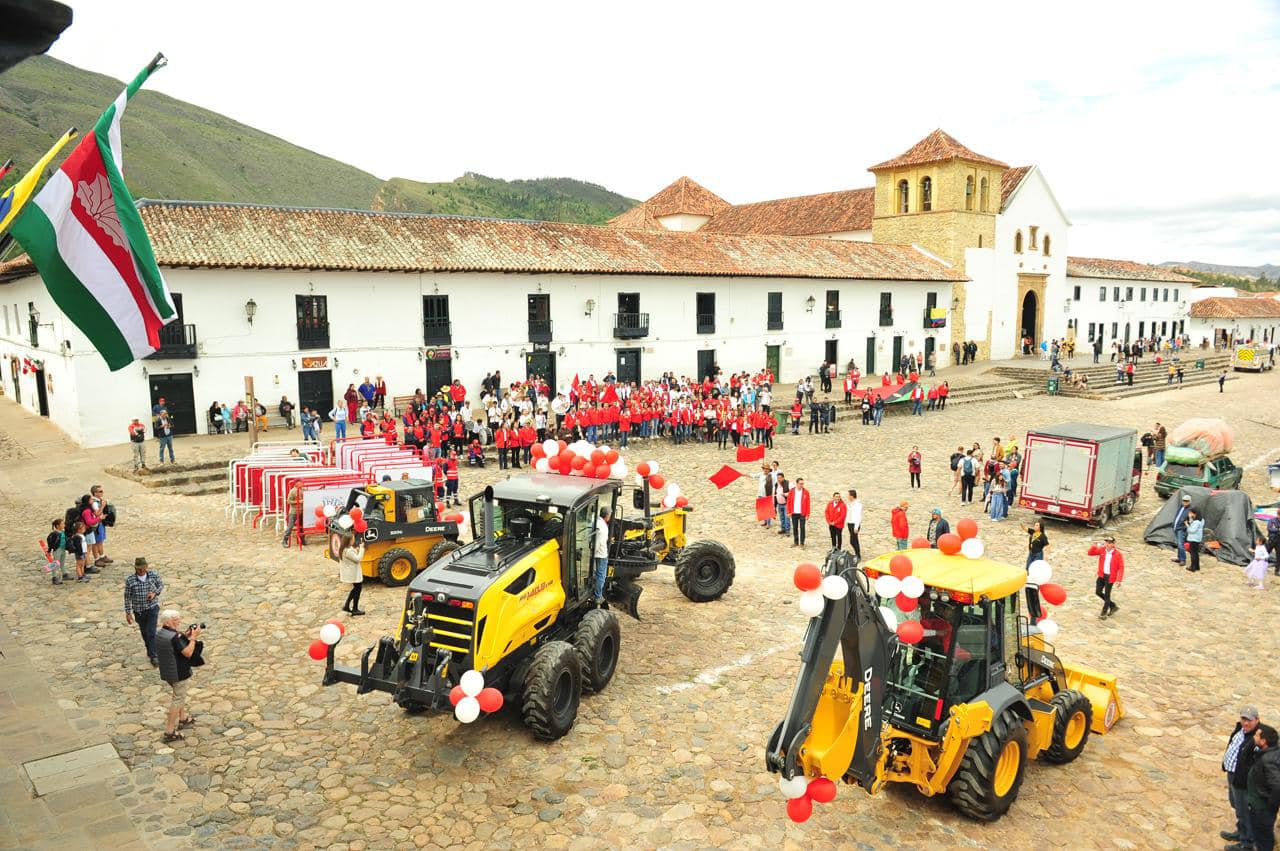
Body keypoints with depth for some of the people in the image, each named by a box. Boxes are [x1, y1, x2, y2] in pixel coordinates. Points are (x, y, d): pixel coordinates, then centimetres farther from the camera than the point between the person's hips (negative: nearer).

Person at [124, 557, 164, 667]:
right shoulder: (130, 580, -12)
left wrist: (155, 593, -12)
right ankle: (150, 652, 37)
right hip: (138, 610, 1)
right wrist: (128, 613, -2)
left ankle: (153, 656, -3)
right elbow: (127, 597, -4)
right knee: (145, 633, 16)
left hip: (152, 608, -1)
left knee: (151, 633, -10)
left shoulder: (154, 575, -10)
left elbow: (161, 585, 8)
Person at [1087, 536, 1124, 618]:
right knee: (1098, 592, 8)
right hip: (1102, 575, 5)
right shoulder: (1102, 550, -3)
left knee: (1107, 595, 3)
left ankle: (1104, 612, 21)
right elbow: (1090, 552, -1)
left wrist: (1119, 580, -17)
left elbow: (1121, 568, -13)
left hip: (1110, 577, -5)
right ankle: (1113, 606, 28)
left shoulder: (1118, 554, -15)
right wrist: (1094, 546, -22)